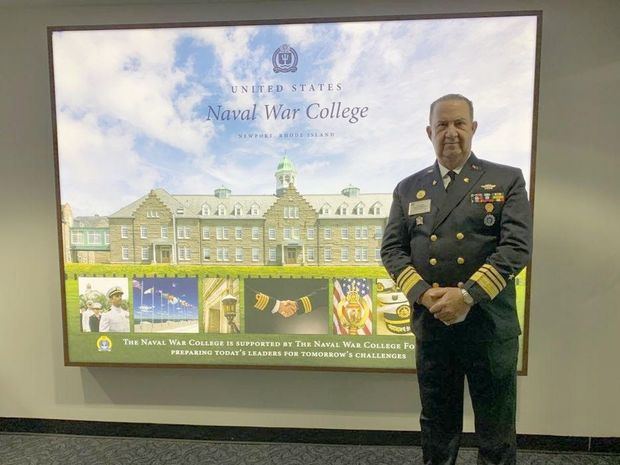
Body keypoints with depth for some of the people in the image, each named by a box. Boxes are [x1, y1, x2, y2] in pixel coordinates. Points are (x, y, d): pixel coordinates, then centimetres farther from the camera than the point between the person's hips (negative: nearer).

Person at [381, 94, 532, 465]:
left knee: (497, 434, 13)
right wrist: (423, 294, -12)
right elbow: (392, 249, 3)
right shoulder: (408, 188, 9)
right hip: (431, 326, 2)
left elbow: (517, 246, -9)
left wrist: (467, 295, -18)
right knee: (437, 428, 18)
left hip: (491, 327, -1)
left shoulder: (508, 180, 2)